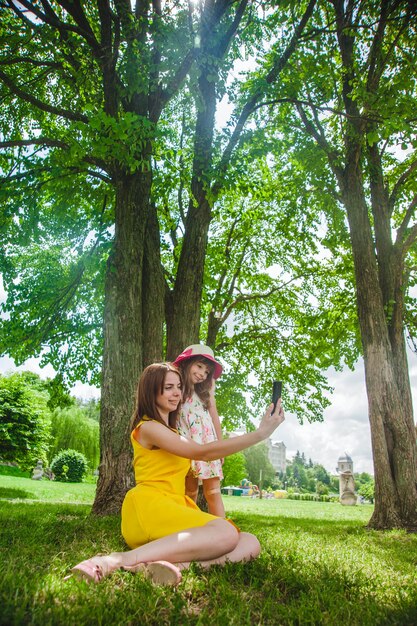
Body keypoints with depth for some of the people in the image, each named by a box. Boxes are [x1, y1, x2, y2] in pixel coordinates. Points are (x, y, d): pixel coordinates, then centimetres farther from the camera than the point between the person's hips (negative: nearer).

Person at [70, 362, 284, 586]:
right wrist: (260, 433, -18)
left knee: (250, 543, -14)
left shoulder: (169, 430, 27)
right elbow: (202, 452, -15)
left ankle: (167, 563, -36)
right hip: (148, 506, -8)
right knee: (226, 532, -34)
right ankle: (120, 559, -33)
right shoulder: (149, 427, -4)